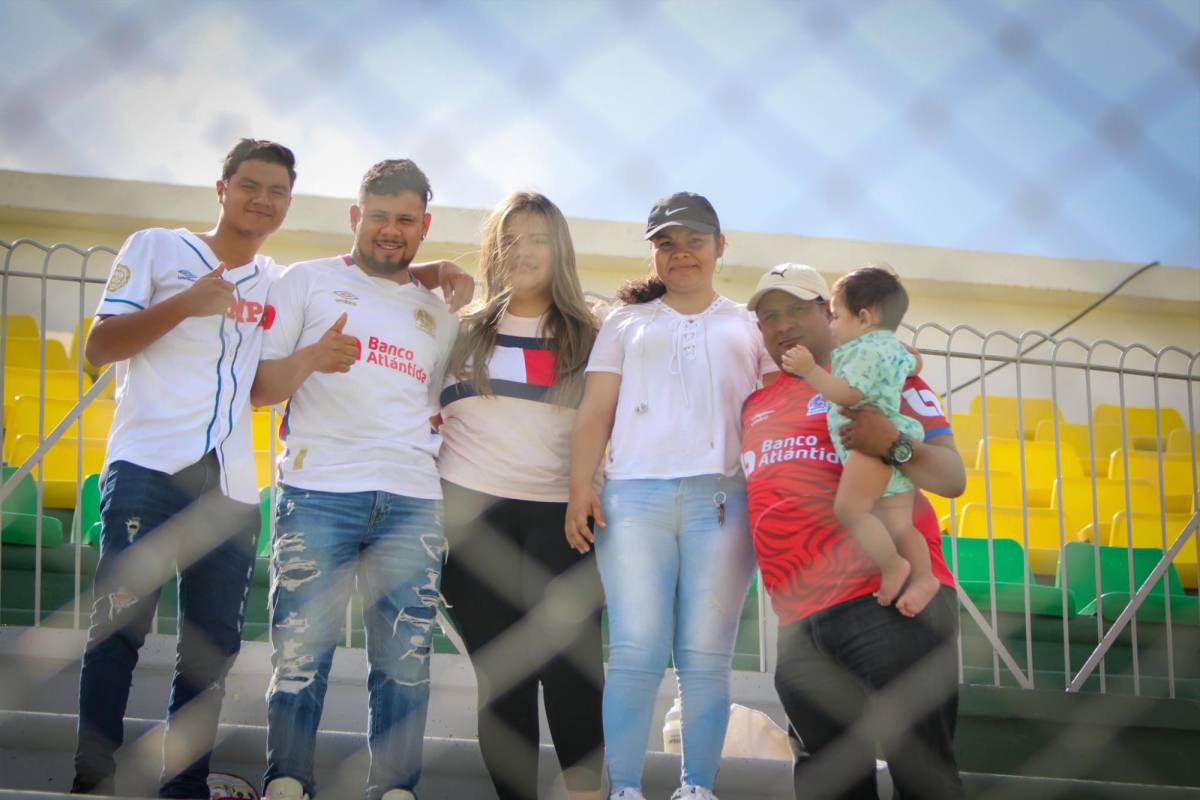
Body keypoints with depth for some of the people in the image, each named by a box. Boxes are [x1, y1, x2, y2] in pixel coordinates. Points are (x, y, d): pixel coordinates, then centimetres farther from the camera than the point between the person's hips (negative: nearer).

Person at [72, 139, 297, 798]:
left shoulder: (282, 283, 19)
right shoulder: (157, 248, 8)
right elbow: (100, 347, 2)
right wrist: (186, 304, -11)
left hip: (230, 485, 4)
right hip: (148, 466, -4)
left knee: (212, 643, 3)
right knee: (120, 624, -10)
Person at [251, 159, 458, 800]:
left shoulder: (437, 313, 23)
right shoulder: (308, 281, 12)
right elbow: (258, 387, 6)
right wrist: (311, 357, -14)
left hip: (412, 504, 3)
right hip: (319, 492, -3)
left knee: (405, 662, 0)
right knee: (300, 653, -8)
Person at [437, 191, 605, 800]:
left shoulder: (589, 336, 11)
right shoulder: (464, 331, 14)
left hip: (558, 513, -1)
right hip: (471, 510, 1)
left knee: (567, 662, -14)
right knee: (502, 675, 1)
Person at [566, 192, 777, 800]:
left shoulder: (749, 325, 21)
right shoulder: (626, 323, 21)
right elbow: (595, 411, 13)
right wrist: (580, 488, -2)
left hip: (721, 497, 0)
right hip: (634, 495, 0)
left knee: (706, 658, -4)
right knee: (635, 653, -9)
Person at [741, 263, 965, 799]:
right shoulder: (756, 405, 22)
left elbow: (952, 476, -5)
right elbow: (752, 494, 34)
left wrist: (894, 446, -23)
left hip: (888, 601, -6)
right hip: (799, 622, 7)